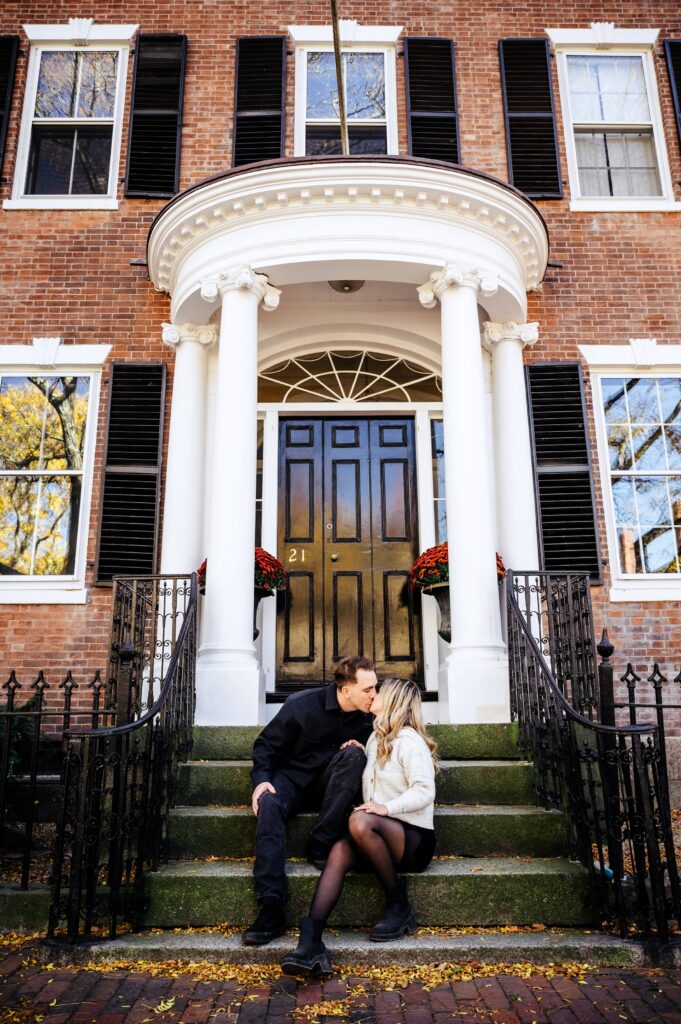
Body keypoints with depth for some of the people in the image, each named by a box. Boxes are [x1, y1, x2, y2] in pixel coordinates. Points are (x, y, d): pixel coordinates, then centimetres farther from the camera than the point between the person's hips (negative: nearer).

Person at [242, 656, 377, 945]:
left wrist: (359, 749, -12)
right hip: (293, 777, -2)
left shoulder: (367, 716, -5)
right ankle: (271, 909, -38)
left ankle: (320, 848, -26)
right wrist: (261, 779, -20)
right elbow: (266, 744, -5)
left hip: (330, 783, 2)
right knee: (269, 805, -35)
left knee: (354, 755, -29)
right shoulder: (301, 704, -14)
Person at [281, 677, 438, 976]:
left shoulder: (408, 740, -7)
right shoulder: (376, 738, 19)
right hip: (384, 836, 7)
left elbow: (424, 791, -17)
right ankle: (310, 943, -39)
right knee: (340, 851, -25)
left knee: (360, 822, -35)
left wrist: (387, 807, -28)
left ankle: (400, 907, -17)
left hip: (415, 839, -6)